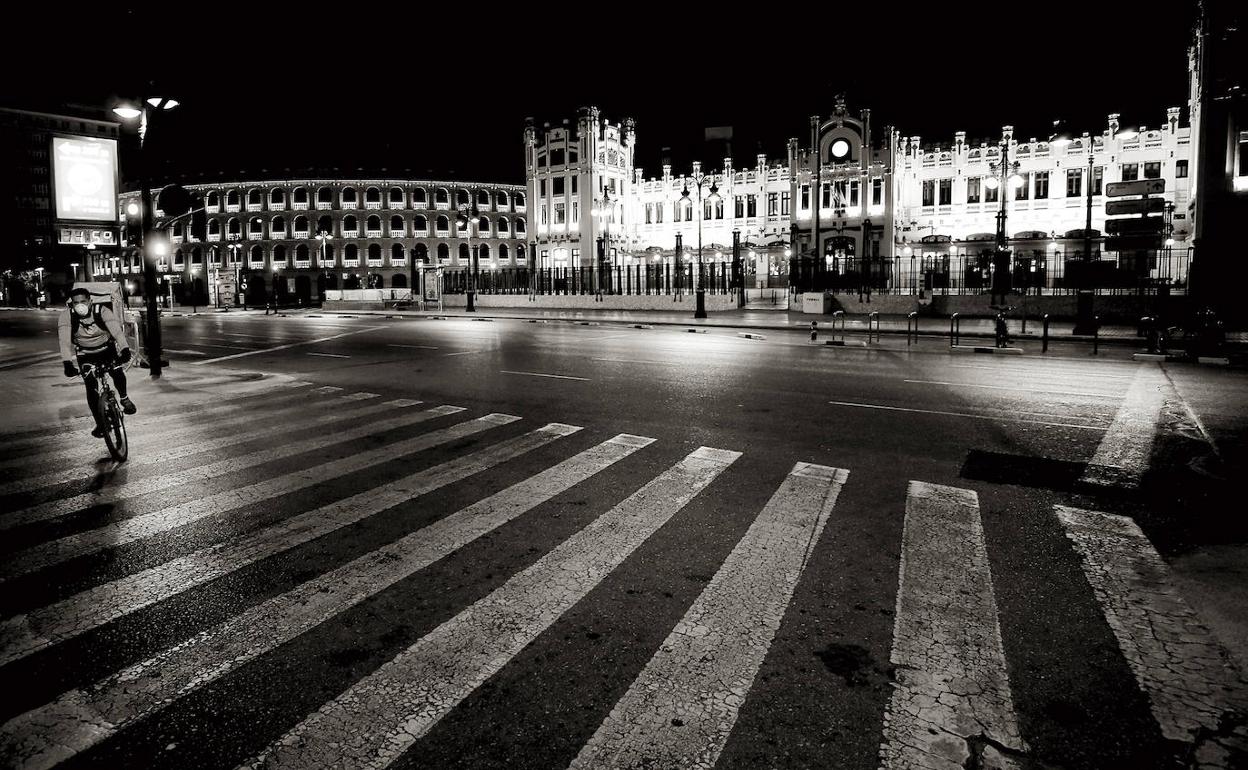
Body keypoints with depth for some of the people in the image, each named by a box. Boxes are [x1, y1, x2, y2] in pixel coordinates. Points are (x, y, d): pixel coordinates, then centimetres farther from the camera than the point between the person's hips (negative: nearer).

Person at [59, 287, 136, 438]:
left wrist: (125, 350, -56)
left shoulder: (102, 311, -24)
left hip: (107, 349, 0)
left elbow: (117, 330, -38)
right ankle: (100, 424, 2)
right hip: (85, 355, 0)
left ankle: (124, 398, 8)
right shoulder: (67, 317, -21)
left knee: (116, 371, -22)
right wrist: (67, 363, -46)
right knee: (91, 388, -9)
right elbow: (64, 341, -31)